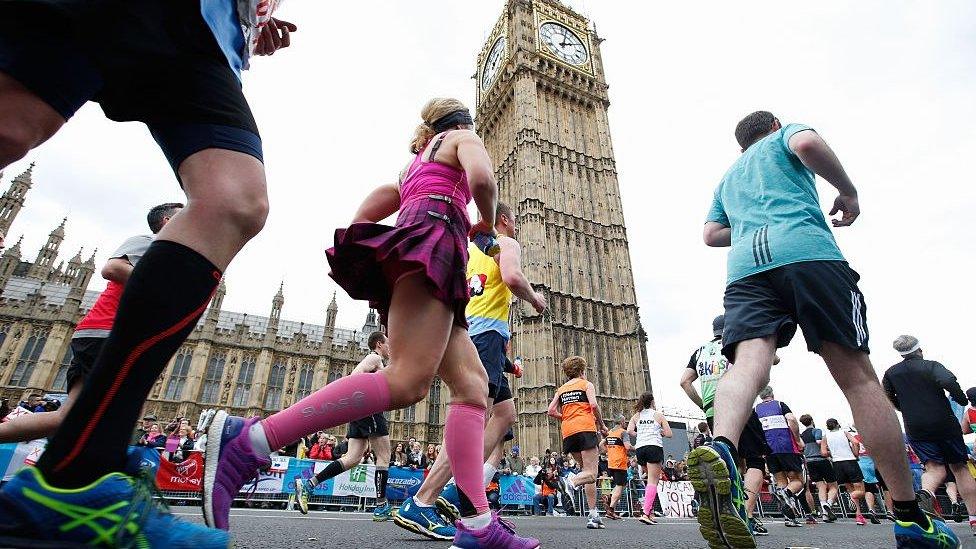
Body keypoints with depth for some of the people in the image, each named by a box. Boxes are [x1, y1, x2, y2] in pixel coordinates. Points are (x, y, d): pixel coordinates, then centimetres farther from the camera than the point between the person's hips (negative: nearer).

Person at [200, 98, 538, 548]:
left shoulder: (414, 164, 39)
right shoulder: (465, 137, 20)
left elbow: (368, 210, 27)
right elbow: (482, 178, -4)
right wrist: (487, 222, 12)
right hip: (434, 231, -8)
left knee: (472, 384, -2)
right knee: (407, 381, -25)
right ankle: (246, 442, -29)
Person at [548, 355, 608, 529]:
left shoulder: (561, 389, 20)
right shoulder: (587, 384, 9)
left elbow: (551, 411, 8)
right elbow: (594, 405, -8)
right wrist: (602, 425, 5)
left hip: (568, 432, 5)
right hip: (585, 429, -5)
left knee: (588, 471, 13)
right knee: (591, 474, -9)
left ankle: (593, 516, 6)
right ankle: (570, 482, -39)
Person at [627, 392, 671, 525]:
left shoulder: (636, 416, 12)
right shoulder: (658, 415, 5)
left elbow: (629, 431, -2)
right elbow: (668, 434, 2)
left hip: (640, 448, 4)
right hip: (654, 447, -4)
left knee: (651, 479, 20)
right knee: (653, 481, -5)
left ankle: (650, 510, 17)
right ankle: (646, 513, -15)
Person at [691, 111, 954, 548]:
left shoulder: (728, 177, 36)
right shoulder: (783, 136, 23)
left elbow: (711, 235, 28)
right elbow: (807, 142, -2)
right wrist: (848, 191, 9)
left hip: (744, 269, 4)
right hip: (806, 254, -3)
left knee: (749, 363, -19)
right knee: (857, 376, -1)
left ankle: (720, 449, -48)